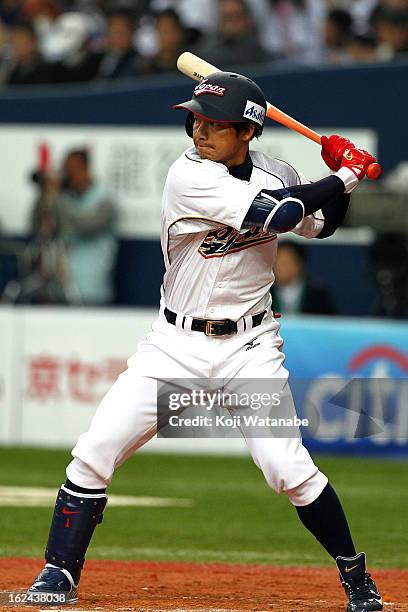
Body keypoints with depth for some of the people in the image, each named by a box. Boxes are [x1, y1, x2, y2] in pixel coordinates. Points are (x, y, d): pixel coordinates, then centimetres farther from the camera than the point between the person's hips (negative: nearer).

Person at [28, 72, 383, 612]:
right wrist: (346, 178, -15)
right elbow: (274, 213, -26)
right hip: (177, 343, -1)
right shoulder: (189, 177, -17)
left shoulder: (274, 173, -1)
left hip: (249, 346, 1)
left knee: (288, 467, -12)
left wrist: (341, 173, -1)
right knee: (94, 453, -9)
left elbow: (320, 224, 18)